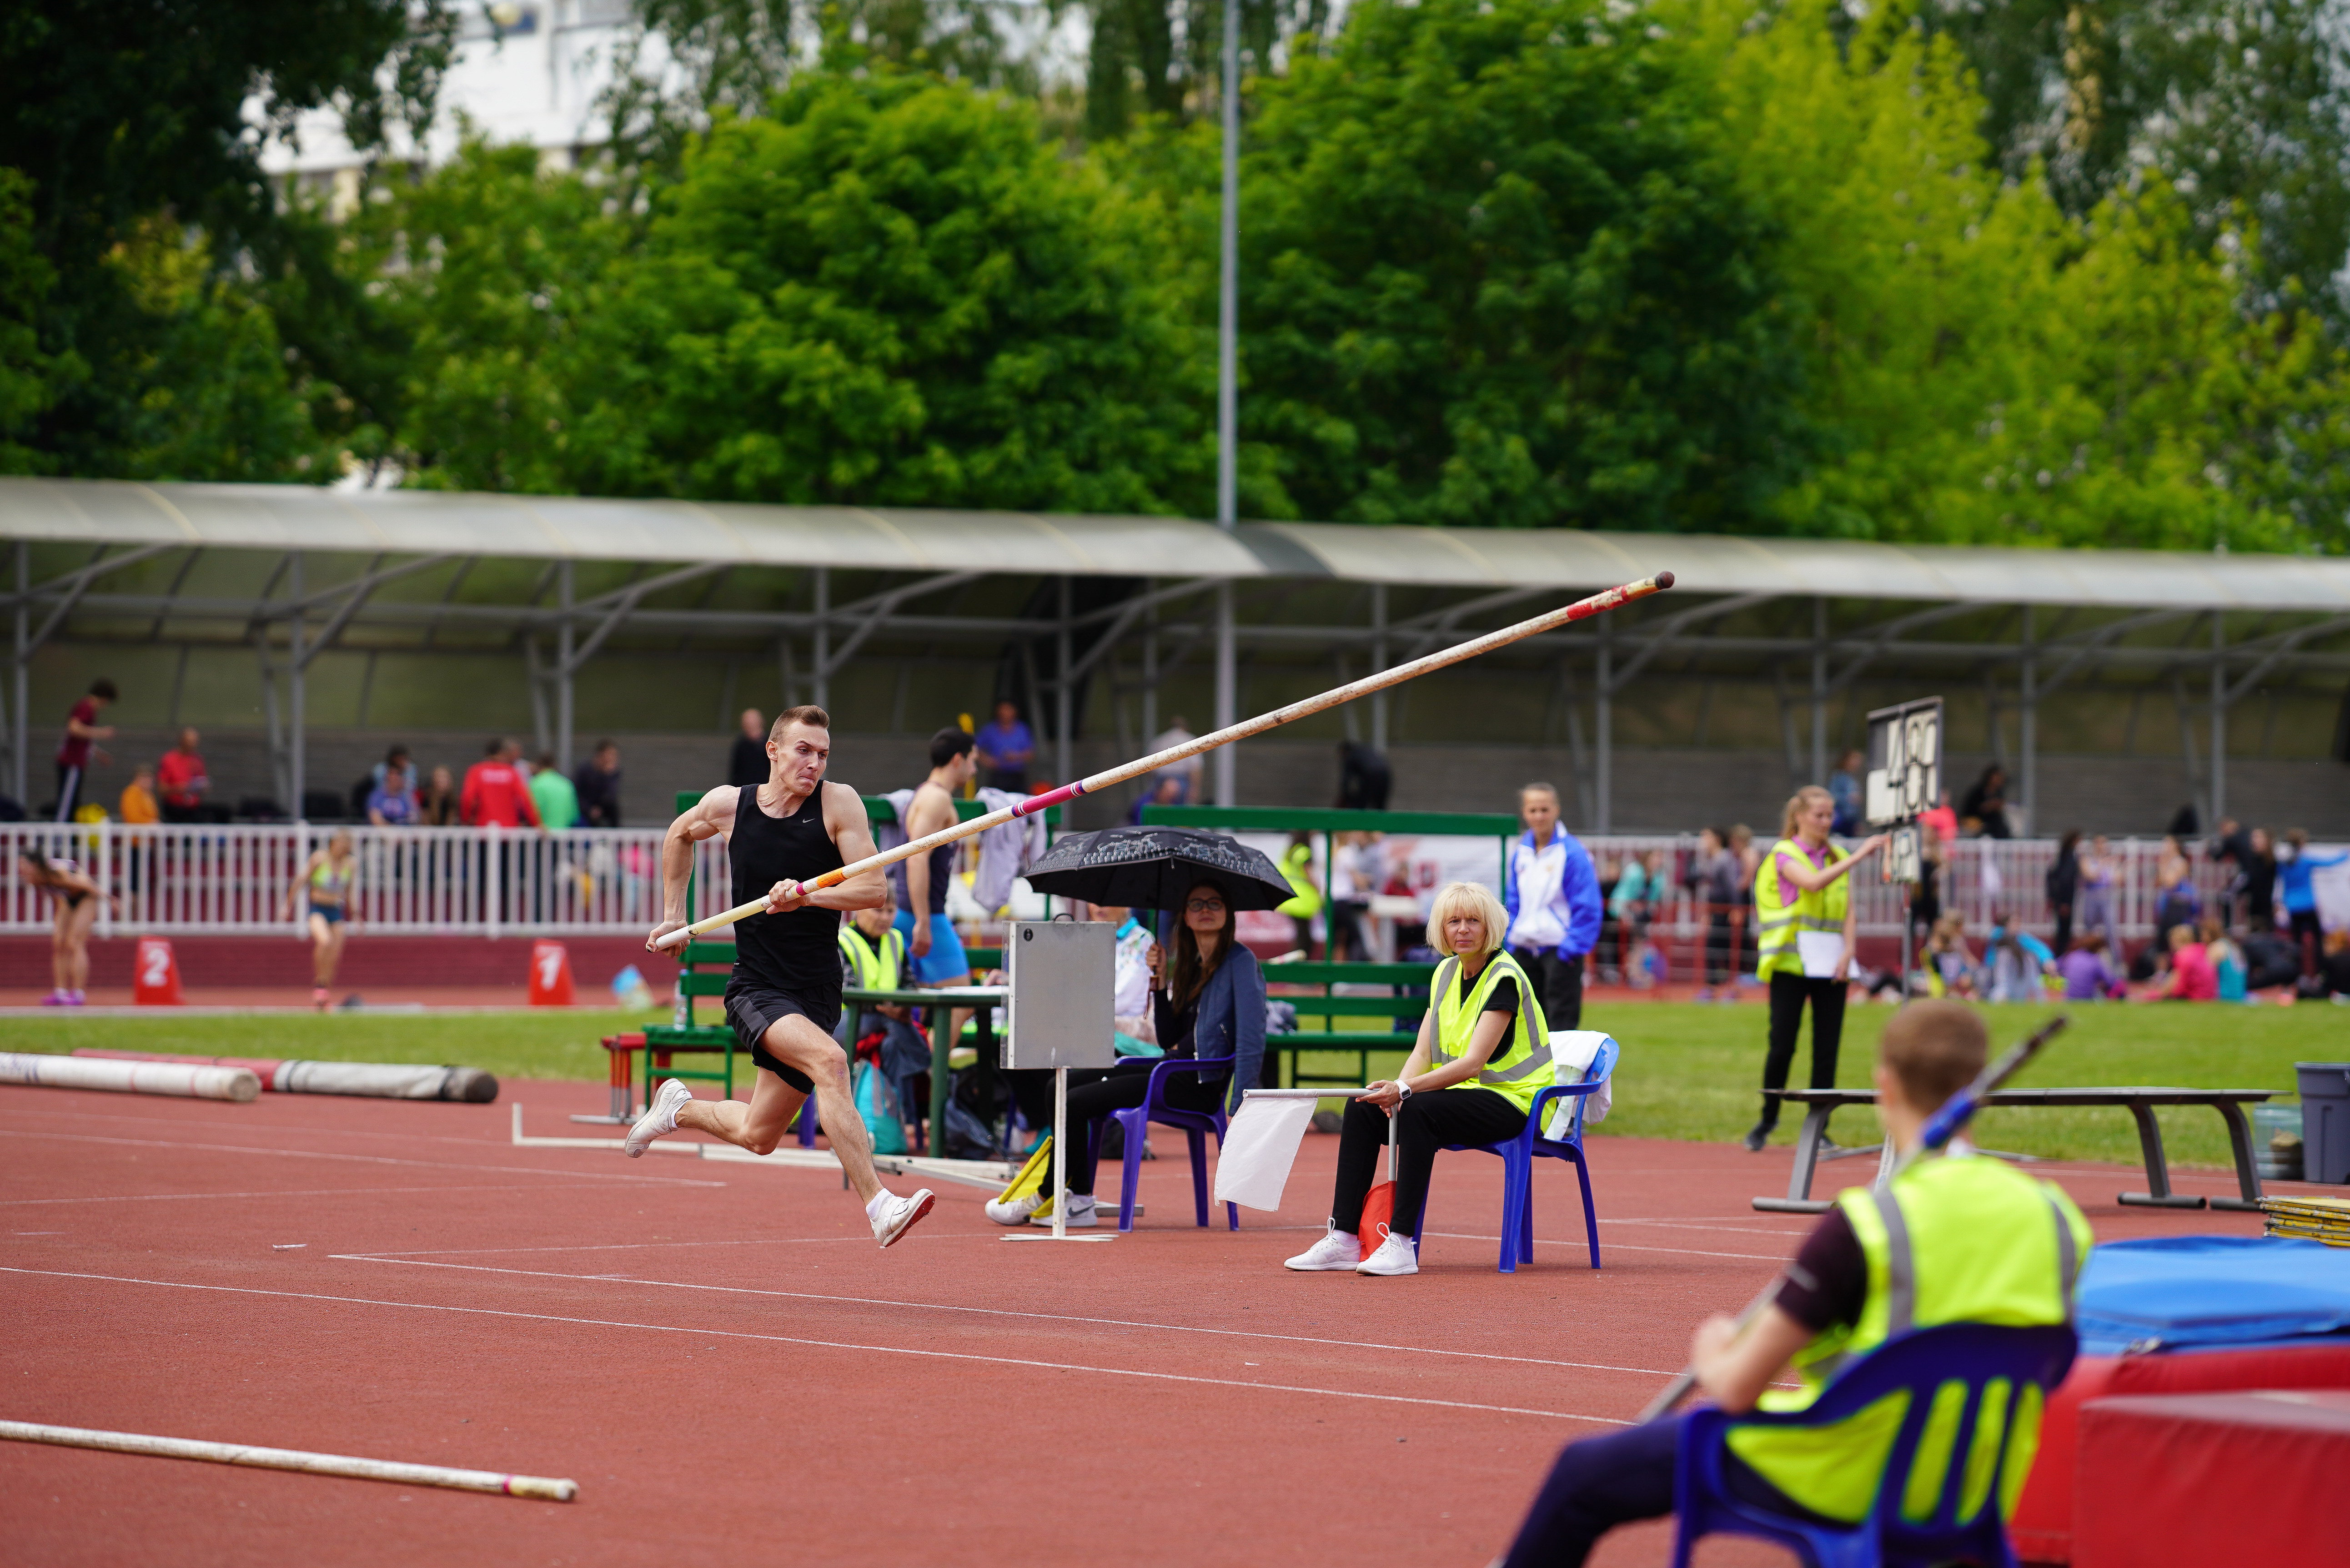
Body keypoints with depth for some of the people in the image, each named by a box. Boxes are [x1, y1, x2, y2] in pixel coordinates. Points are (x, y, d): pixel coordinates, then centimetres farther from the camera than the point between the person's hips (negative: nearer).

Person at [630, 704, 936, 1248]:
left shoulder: (838, 803, -6)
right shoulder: (729, 805, -2)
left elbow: (874, 887, -11)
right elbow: (679, 835, 20)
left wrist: (807, 895, -26)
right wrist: (673, 915, 19)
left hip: (817, 993, 2)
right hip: (755, 988, -2)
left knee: (758, 1135, 13)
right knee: (828, 1060, -32)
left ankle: (679, 1107, 45)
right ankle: (877, 1206, -38)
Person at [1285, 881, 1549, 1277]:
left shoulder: (1504, 978, -16)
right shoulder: (1446, 972, 9)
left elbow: (1473, 1063, -24)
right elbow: (1423, 1053, 5)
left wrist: (1407, 1091, -30)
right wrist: (1397, 1088, -17)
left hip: (1509, 1100, -8)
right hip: (1460, 1094, 8)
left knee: (1417, 1111, -33)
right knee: (1361, 1109, -10)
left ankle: (1401, 1244, -34)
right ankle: (1343, 1239, -12)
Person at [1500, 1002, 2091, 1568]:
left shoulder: (1866, 1223, -25)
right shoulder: (2055, 1216, -8)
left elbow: (1738, 1387, -19)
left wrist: (1713, 1356, 6)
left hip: (1835, 1484, -6)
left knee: (1581, 1474, 15)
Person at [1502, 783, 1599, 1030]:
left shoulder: (1572, 852, -10)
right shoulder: (1520, 853, 9)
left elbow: (1586, 907, -12)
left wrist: (1573, 947, -16)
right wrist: (1512, 942, 7)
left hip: (1560, 951, -7)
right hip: (1525, 950, 7)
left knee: (1561, 1019, -8)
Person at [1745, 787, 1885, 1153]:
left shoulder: (1837, 858, 13)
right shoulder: (1784, 855, -3)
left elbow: (1849, 909, 9)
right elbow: (1813, 883, -22)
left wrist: (1848, 952, -7)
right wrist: (1859, 856, -27)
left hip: (1831, 964, 4)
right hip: (1791, 962, -4)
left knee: (1827, 1048, 0)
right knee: (1782, 1045, -5)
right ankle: (1769, 1116, 16)